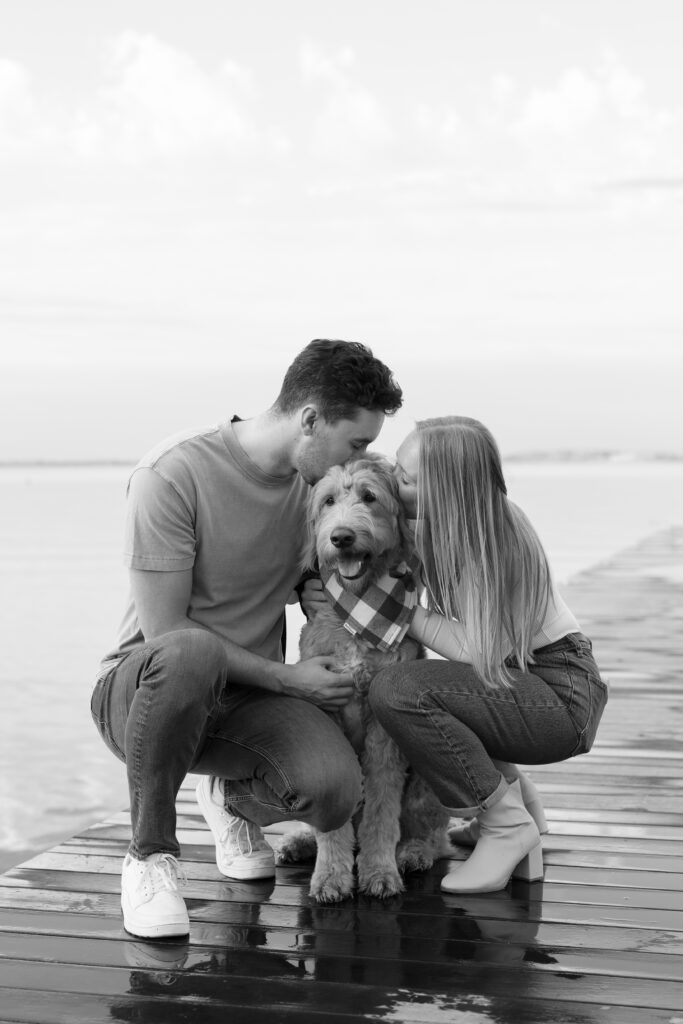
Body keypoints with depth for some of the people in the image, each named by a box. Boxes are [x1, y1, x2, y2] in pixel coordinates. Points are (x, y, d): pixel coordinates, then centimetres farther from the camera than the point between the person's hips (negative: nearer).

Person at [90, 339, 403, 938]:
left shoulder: (319, 480, 1)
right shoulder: (172, 474, -19)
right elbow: (163, 628, -19)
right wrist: (285, 678, -18)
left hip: (248, 697, 5)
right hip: (140, 689, -4)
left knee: (334, 789, -27)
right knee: (191, 653, -41)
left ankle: (231, 799, 11)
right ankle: (151, 853, -17)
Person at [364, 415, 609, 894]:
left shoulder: (490, 541, -24)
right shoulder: (439, 526, 0)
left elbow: (477, 651, -25)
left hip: (562, 694, -9)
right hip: (518, 677, 9)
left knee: (398, 690, -23)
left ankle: (508, 825, -10)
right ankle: (516, 794, 16)